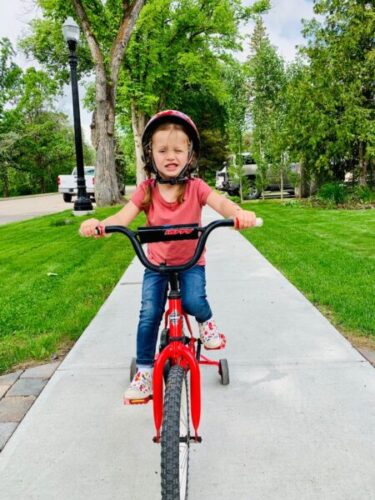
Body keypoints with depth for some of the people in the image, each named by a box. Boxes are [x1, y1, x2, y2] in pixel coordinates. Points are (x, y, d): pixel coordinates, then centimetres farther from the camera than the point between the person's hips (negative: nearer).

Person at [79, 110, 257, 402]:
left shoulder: (195, 187, -10)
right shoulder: (146, 190, -7)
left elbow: (220, 203, -27)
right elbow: (124, 217, -19)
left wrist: (240, 213, -51)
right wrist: (98, 223, -42)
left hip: (190, 262, -1)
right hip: (156, 264, 1)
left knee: (193, 302, -26)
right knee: (149, 315, -7)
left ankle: (207, 322, 11)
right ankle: (145, 371, 12)